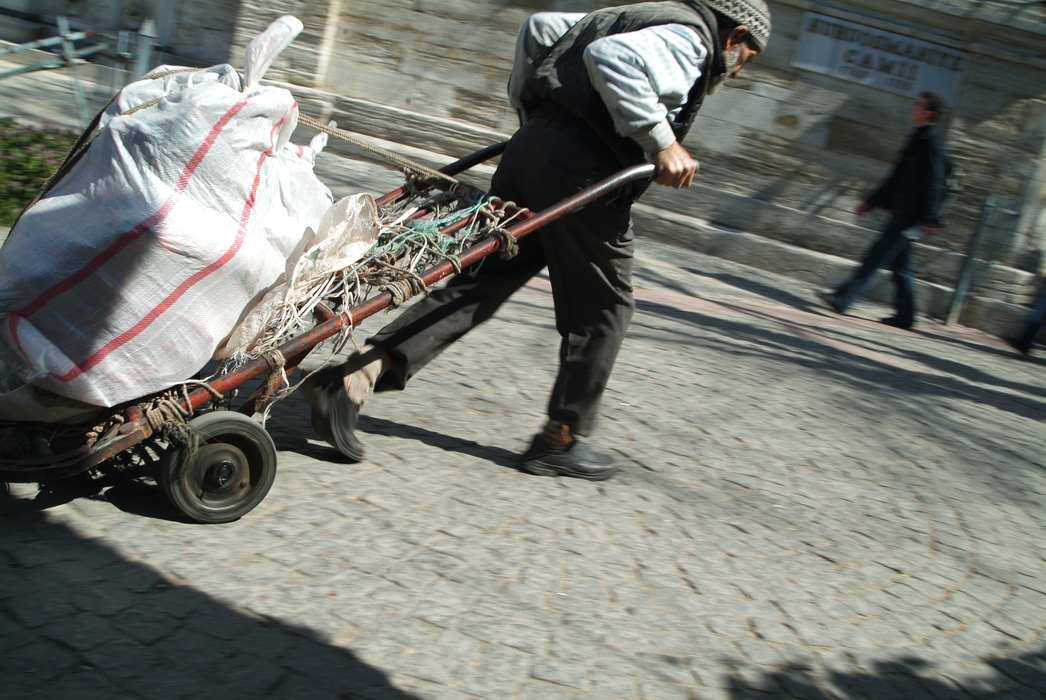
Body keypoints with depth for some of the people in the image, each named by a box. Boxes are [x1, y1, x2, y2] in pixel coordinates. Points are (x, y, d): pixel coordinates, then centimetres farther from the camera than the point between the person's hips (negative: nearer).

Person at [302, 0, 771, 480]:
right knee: (603, 307, 8)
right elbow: (612, 58, -21)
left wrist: (528, 101, 34)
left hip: (530, 146, 8)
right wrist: (661, 141, -19)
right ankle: (561, 441, 16)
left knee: (479, 282, 3)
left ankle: (355, 376, -8)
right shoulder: (690, 40, 0)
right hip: (580, 169, -8)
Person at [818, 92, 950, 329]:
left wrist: (928, 220, -23)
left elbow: (933, 185, -18)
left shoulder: (931, 144, -12)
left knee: (877, 256, -8)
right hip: (901, 213, 9)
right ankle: (905, 314, 16)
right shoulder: (918, 140, 17)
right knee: (899, 264, 11)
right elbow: (897, 179, 23)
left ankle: (843, 298, -8)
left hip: (909, 217, -9)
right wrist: (871, 202, 23)